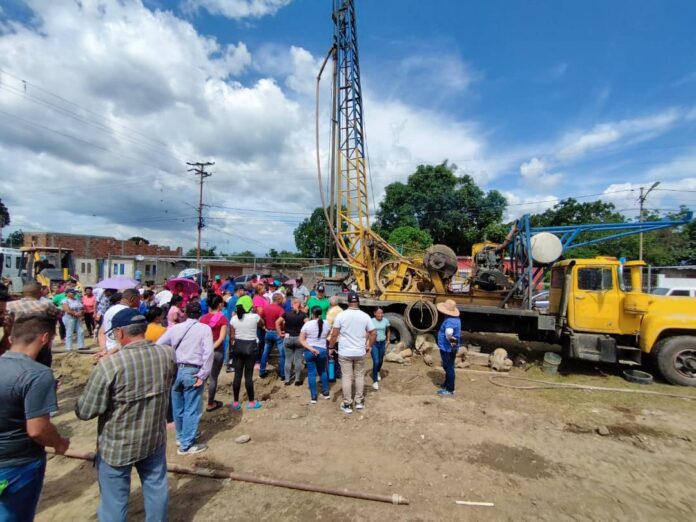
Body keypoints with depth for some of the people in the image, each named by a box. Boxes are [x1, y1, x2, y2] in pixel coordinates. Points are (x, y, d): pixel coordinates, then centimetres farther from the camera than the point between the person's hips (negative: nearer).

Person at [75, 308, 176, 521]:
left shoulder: (109, 365, -27)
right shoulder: (167, 354, -13)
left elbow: (84, 412, -16)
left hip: (118, 446, -4)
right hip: (155, 439, 4)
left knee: (114, 501, 17)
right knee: (156, 487, 23)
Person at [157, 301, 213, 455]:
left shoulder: (175, 328, 7)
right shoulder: (205, 328, -6)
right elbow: (208, 352, -16)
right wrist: (203, 375, -12)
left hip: (175, 370, 5)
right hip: (192, 372, -5)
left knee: (178, 407, 20)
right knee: (192, 409, 5)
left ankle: (181, 436, 38)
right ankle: (186, 445, 12)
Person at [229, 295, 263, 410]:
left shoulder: (234, 319, -3)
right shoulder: (255, 317, -12)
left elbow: (231, 337, 1)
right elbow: (262, 324, 10)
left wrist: (232, 347, 14)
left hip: (237, 346, 3)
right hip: (250, 347, -3)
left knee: (237, 374, 10)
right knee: (248, 375, 4)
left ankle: (236, 402, 18)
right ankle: (251, 402, 14)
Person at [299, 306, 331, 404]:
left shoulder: (307, 324, -9)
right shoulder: (326, 324, -2)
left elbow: (301, 340, -10)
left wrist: (311, 349, -15)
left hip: (309, 351, -2)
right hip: (322, 351, 2)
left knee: (311, 373, 6)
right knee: (322, 371, 20)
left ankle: (313, 397, 10)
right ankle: (326, 393, 25)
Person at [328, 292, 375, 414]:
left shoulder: (341, 315, -10)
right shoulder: (365, 316, -3)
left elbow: (334, 334, -8)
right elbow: (372, 333, 1)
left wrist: (331, 347, 5)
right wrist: (369, 346, 17)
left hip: (345, 352, -2)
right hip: (360, 352, 2)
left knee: (346, 377, 6)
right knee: (359, 376, 16)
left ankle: (347, 404, 13)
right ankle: (359, 401, 25)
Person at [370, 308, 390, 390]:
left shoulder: (386, 320, -3)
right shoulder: (371, 321, -11)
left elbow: (388, 331, 10)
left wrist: (388, 341, 7)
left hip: (382, 343, 3)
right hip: (374, 343, -3)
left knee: (380, 361, 18)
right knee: (376, 362, -10)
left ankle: (377, 372, 49)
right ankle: (375, 381, 1)